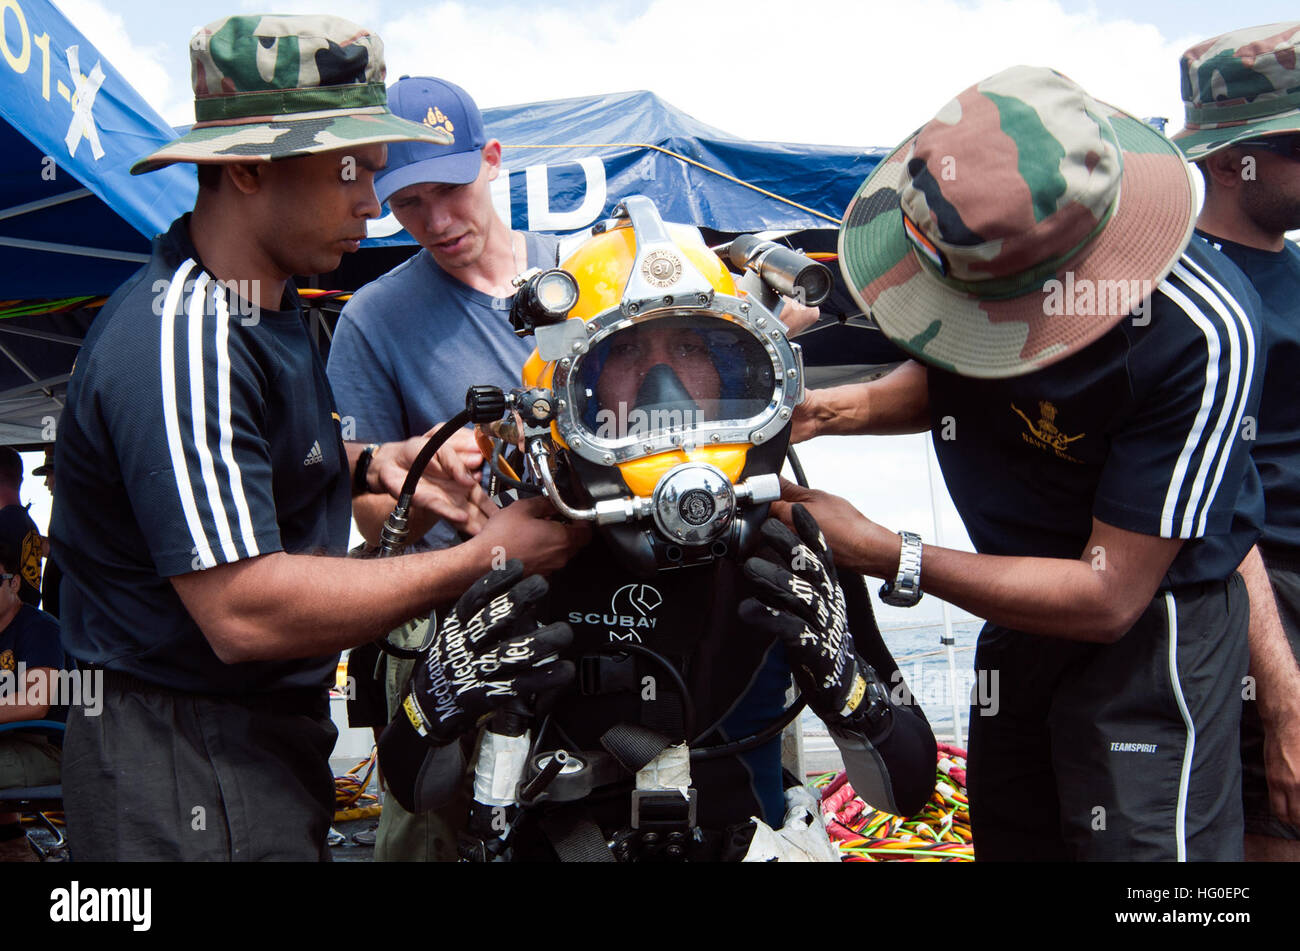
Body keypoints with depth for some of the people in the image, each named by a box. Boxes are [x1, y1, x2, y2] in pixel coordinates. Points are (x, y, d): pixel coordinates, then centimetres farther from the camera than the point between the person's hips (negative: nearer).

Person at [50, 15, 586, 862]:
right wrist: (488, 557, -24)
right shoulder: (179, 343, -25)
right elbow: (244, 611, -31)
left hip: (270, 739, 10)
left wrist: (368, 465, 5)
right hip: (190, 784, -10)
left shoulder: (263, 300, 8)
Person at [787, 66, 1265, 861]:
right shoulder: (974, 230, -14)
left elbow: (1108, 597, -28)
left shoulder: (1199, 334, -34)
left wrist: (882, 554, -27)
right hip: (1029, 591, 7)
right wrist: (838, 408, -10)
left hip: (1152, 620, -6)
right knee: (1009, 836, 18)